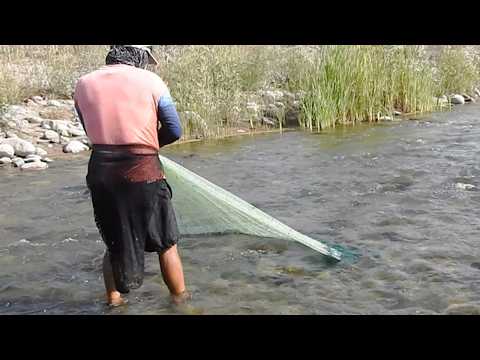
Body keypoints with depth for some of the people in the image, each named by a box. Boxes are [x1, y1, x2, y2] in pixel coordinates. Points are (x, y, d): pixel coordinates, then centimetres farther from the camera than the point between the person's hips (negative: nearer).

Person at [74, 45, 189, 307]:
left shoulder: (84, 84, 7)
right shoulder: (150, 81, -3)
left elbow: (91, 130, 13)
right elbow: (174, 131, 0)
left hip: (100, 170, 4)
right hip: (142, 170, -3)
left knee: (114, 240, 22)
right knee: (165, 241, 14)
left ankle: (114, 298, 29)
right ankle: (179, 296, 24)